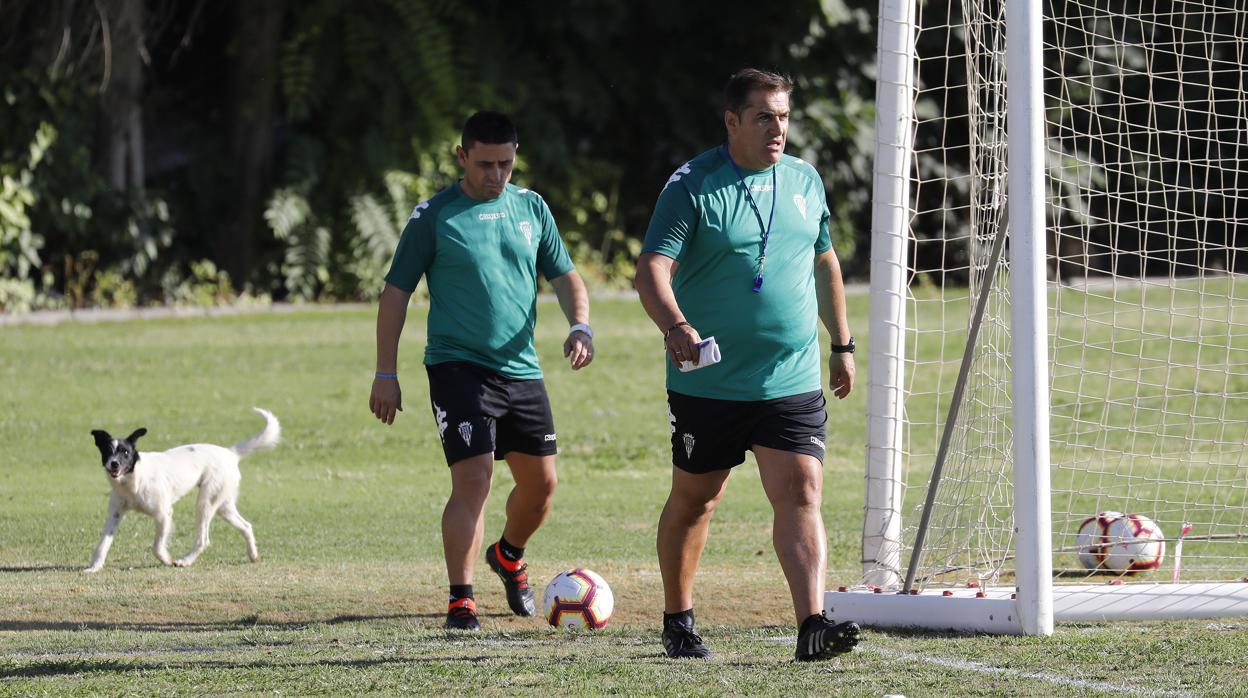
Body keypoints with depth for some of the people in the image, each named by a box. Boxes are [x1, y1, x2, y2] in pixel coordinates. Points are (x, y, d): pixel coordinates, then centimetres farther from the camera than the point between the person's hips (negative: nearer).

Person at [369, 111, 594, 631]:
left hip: (521, 369, 5)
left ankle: (509, 556, 39)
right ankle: (461, 599, -10)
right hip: (458, 368, -5)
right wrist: (386, 374, -5)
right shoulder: (434, 216, -4)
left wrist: (580, 325, -6)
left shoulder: (531, 208, 8)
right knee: (473, 480, -16)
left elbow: (564, 276, 15)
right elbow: (395, 293, -1)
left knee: (541, 481, 9)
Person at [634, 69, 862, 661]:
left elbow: (825, 263, 22)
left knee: (801, 496, -11)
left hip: (793, 384, 3)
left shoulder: (805, 181, 8)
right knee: (693, 500, 10)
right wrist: (676, 327, -37)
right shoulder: (692, 186, -9)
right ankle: (677, 621, 27)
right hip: (707, 384, -3)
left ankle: (813, 625, -20)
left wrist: (842, 344, 21)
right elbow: (652, 269, -18)